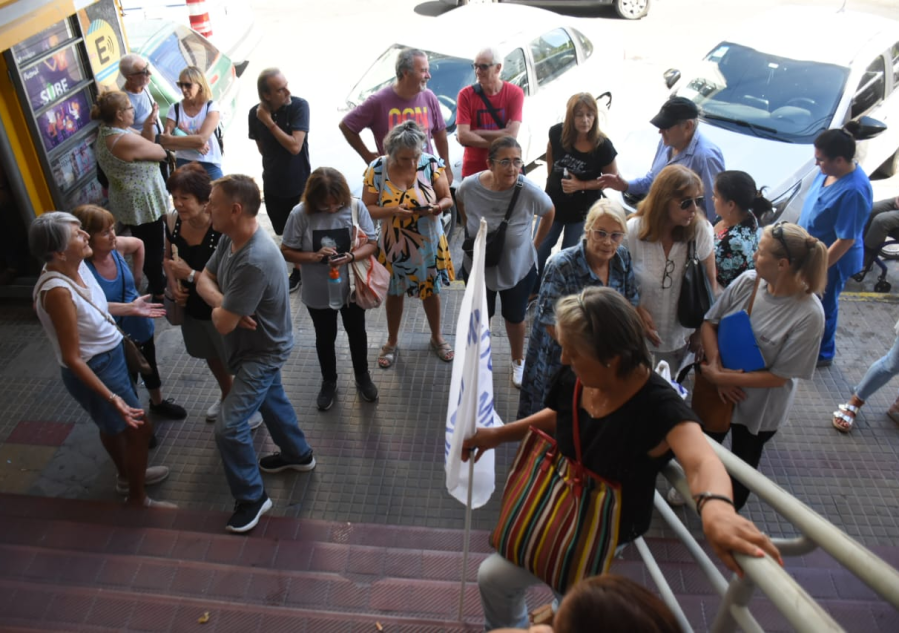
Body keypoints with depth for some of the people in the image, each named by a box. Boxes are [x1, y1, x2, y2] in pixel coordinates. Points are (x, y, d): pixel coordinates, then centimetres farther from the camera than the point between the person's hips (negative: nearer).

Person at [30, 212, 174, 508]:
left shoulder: (77, 265, -9)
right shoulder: (57, 290, -34)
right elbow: (72, 358, -28)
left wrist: (129, 308, 14)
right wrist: (111, 397, -29)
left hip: (109, 357, 8)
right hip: (94, 370, -8)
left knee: (112, 424, 29)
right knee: (139, 430, 7)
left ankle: (127, 475, 53)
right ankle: (137, 498, 29)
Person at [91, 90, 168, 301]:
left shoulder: (106, 132, 2)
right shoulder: (126, 140, -30)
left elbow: (142, 146, 7)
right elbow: (160, 152, -16)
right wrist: (152, 144, 4)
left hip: (130, 202, 10)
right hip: (142, 204, -9)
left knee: (146, 244, 25)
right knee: (153, 247, 7)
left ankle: (155, 278, 42)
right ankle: (158, 290, 21)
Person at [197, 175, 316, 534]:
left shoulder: (255, 261, -37)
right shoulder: (230, 239, -7)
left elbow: (223, 325, -33)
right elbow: (204, 279, -1)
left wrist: (219, 310, -9)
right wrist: (224, 304, -22)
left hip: (262, 352, -10)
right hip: (258, 345, 10)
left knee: (229, 427, -6)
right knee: (272, 399, 28)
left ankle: (252, 497, 14)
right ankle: (298, 455, 51)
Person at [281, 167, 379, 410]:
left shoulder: (355, 207, -18)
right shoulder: (300, 214, -19)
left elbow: (371, 243, -11)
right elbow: (286, 252, -12)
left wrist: (350, 257, -30)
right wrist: (314, 257, -29)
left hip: (352, 287, 1)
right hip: (318, 293, 0)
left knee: (357, 332, 22)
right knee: (325, 337, 20)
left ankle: (362, 376, 47)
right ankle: (329, 382, 44)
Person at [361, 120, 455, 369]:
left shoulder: (432, 164, -15)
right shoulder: (377, 169, -17)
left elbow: (447, 199, -5)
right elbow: (367, 208, -11)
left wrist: (438, 207, -28)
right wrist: (394, 210, -28)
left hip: (428, 243, 1)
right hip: (395, 245, 0)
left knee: (431, 290, 18)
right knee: (394, 293, 18)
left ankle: (437, 337, 43)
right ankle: (392, 342, 40)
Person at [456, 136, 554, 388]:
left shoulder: (529, 192, -29)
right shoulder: (470, 186, -23)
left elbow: (549, 213, -6)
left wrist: (535, 245, -1)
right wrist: (471, 230, 2)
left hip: (518, 269, -1)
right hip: (478, 267, 1)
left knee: (514, 317, 23)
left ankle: (518, 361, 50)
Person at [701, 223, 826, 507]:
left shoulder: (808, 315, -28)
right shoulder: (747, 281, -17)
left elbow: (779, 376, -23)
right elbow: (709, 322, -6)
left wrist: (721, 377, -22)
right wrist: (715, 366, -20)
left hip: (759, 407, -3)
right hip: (717, 390, 4)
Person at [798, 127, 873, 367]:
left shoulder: (853, 192, -34)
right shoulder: (830, 172, -7)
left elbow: (846, 240, -28)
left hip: (831, 261, -8)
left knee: (821, 309, 12)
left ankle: (822, 354, 35)